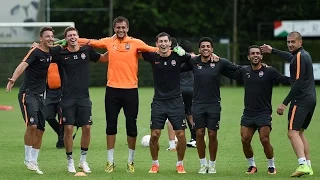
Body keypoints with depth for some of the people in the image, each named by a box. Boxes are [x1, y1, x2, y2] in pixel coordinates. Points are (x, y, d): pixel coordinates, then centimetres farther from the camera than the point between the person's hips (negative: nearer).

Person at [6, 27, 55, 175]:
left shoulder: (50, 54, 9)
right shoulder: (35, 52, -12)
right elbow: (23, 65, -27)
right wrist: (12, 80, -43)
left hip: (40, 95, 8)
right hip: (27, 94, -8)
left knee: (40, 130, 7)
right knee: (32, 125, -19)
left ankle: (34, 161, 14)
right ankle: (28, 159, -6)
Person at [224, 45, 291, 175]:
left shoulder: (269, 71, -3)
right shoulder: (244, 71, 9)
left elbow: (286, 80, -8)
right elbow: (229, 74, 23)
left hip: (264, 112, -4)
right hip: (248, 113, 4)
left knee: (265, 140, -13)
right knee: (245, 140, -4)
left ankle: (271, 166, 7)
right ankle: (252, 165, 15)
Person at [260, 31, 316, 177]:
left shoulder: (299, 57, -12)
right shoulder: (305, 55, 17)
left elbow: (298, 83, -18)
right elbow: (290, 57, 42)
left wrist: (285, 103, -18)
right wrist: (273, 51, 51)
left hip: (301, 100, -10)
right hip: (311, 99, 10)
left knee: (293, 132, -16)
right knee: (300, 132, 18)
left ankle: (302, 165, -31)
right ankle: (308, 166, 15)